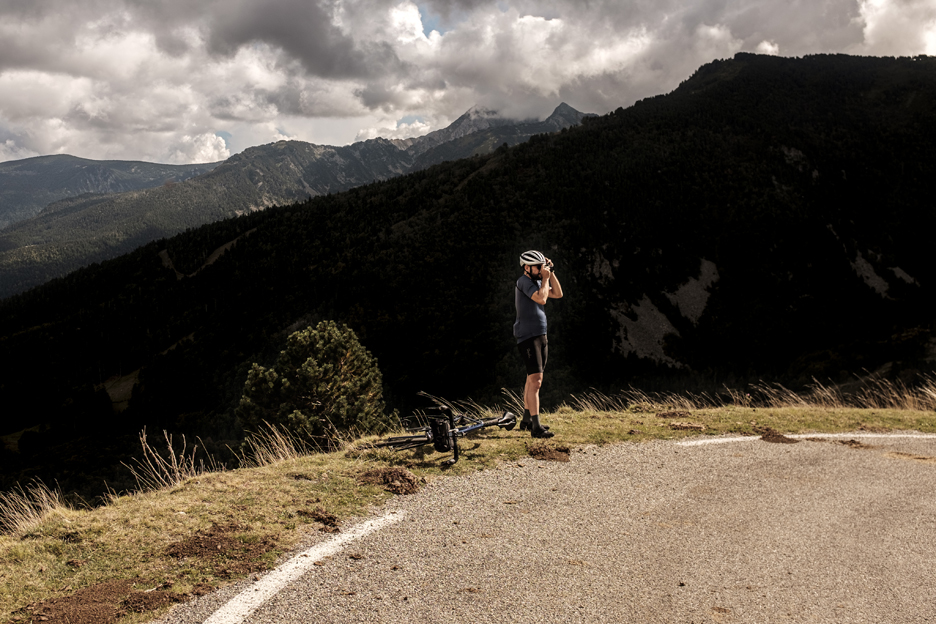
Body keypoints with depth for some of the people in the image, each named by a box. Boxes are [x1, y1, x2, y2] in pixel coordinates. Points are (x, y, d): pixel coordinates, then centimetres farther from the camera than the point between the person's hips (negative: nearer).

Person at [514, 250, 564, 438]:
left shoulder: (537, 282, 17)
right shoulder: (524, 281, -11)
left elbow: (558, 294, 10)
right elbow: (541, 299, -24)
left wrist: (551, 273, 3)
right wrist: (545, 278, -12)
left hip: (540, 335, 10)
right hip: (528, 336, -10)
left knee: (532, 379, 15)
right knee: (536, 380, -15)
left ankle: (527, 420, 25)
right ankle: (536, 427, -16)